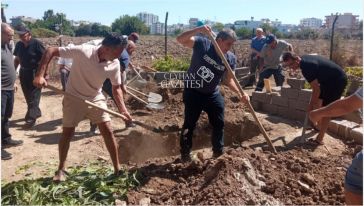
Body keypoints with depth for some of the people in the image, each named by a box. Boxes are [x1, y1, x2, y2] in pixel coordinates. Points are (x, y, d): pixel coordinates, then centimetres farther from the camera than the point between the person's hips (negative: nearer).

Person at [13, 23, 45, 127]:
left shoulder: (36, 43, -13)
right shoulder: (19, 44, 5)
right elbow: (17, 59, 16)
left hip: (35, 73, -6)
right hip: (23, 73, 7)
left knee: (34, 96, -3)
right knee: (28, 96, 13)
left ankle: (31, 117, 0)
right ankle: (36, 112, 29)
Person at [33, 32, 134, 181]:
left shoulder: (114, 64, -15)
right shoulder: (82, 51, -27)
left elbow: (116, 88, -3)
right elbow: (51, 51, -21)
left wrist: (123, 110, -13)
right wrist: (40, 75, -30)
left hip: (96, 99, 3)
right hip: (73, 97, -2)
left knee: (108, 131, -4)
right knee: (67, 133, 4)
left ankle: (117, 169, 9)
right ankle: (61, 169, 26)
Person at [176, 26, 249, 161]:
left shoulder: (231, 59, -6)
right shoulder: (202, 43, -16)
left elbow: (229, 80, 0)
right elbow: (180, 40, -25)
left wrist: (240, 93, -15)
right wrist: (198, 30, -39)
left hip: (212, 94, 5)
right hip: (193, 92, -4)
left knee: (219, 124, 12)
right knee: (189, 124, 1)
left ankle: (219, 152, 33)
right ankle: (185, 154, 18)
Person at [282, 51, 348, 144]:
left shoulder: (306, 67, -29)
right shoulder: (304, 59, 0)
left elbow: (316, 89, -25)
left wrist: (311, 105, -14)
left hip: (338, 80, -10)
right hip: (329, 79, 10)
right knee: (317, 100, 16)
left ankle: (320, 139, -5)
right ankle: (319, 126, 31)